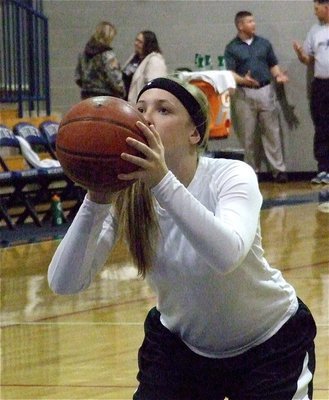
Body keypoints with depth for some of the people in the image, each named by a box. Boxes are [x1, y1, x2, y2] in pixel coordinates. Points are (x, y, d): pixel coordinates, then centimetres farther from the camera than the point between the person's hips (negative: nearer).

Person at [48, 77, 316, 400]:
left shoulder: (230, 176, -22)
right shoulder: (123, 195, -15)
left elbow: (227, 255, -43)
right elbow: (63, 283, -26)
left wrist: (163, 182, -51)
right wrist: (96, 202, -39)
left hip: (270, 340, -3)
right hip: (179, 345, 3)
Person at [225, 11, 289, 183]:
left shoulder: (264, 43, 10)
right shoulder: (232, 48, 0)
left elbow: (273, 65, 14)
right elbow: (230, 72, -7)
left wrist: (278, 75, -8)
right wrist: (243, 80, -26)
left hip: (266, 91, 2)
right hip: (244, 94, -2)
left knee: (272, 132, 1)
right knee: (248, 135, 2)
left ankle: (279, 169, 2)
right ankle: (252, 171, 10)